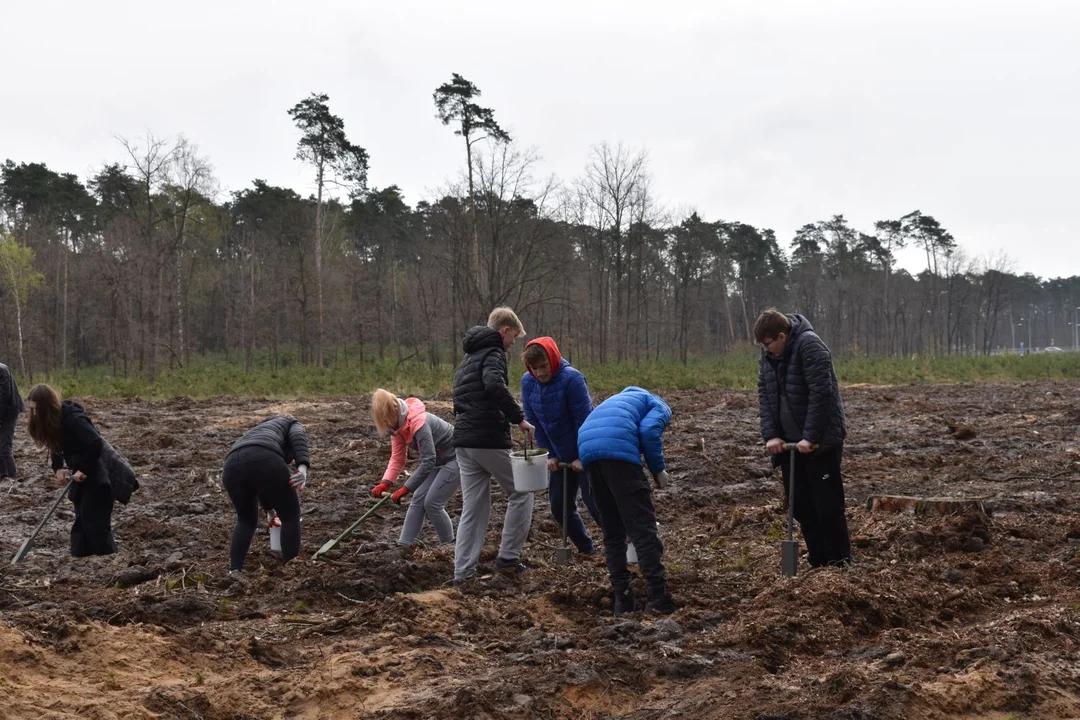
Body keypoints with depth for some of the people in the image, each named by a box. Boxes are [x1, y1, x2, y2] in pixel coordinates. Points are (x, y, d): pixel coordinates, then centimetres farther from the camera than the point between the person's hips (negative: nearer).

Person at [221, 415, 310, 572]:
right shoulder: (293, 425, 30)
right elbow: (298, 437, 4)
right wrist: (303, 468, -9)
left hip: (232, 466, 6)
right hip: (265, 462, -6)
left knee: (246, 519, 30)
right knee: (290, 516, 16)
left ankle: (234, 571, 21)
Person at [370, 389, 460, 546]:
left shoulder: (418, 422, -32)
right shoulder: (398, 426, -3)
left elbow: (428, 461, -34)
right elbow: (397, 458, -4)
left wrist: (405, 488, -33)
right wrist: (385, 483, -20)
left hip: (456, 458, -9)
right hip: (439, 460, 9)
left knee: (432, 503, -10)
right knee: (418, 499, 4)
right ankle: (404, 544, 6)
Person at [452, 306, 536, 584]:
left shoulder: (468, 358, 21)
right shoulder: (493, 354, -9)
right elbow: (494, 386, -30)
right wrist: (519, 418, -24)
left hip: (463, 440, 8)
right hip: (489, 440, -8)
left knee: (473, 508, 9)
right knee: (521, 493, 8)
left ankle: (462, 572, 5)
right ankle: (508, 558, 4)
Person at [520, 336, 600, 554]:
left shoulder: (571, 378, -24)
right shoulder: (528, 382, -7)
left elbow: (583, 419, -21)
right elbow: (533, 421, 0)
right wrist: (549, 454, -3)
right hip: (559, 456, 6)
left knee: (594, 502, -6)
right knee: (559, 505, 8)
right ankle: (586, 548, 24)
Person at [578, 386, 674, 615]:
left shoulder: (621, 400, 42)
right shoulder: (660, 406, 21)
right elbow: (649, 431, -4)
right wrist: (659, 468, 10)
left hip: (587, 449, 7)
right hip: (618, 448, -7)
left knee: (612, 530, 16)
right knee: (643, 526, -4)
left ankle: (622, 598, 14)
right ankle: (658, 597, -10)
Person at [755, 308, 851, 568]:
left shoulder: (809, 346, -18)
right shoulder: (768, 354, 5)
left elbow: (821, 393, -23)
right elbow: (764, 394, 4)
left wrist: (811, 437, -23)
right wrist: (770, 435, -7)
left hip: (820, 440, -7)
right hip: (789, 440, 8)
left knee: (827, 504, -5)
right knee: (800, 505, 9)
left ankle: (839, 564, 3)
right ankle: (818, 563, 17)